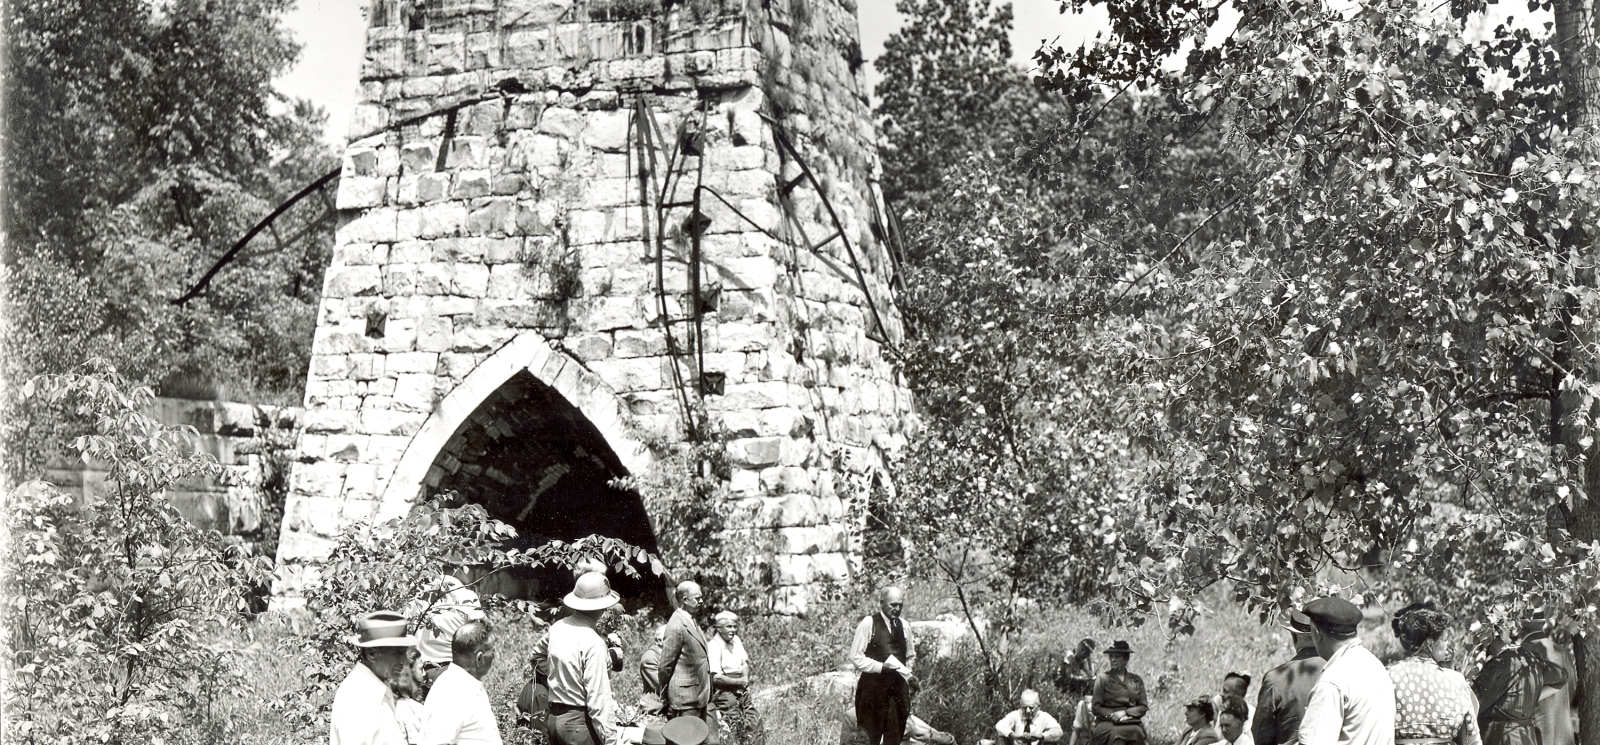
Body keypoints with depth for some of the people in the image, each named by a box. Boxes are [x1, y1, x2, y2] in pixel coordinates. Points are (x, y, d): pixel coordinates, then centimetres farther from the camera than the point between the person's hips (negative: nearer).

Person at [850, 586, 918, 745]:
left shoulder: (903, 625, 12)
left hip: (898, 686, 5)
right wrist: (881, 666, -16)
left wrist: (906, 672, 7)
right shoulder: (868, 623, -5)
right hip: (873, 686, -5)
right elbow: (855, 657, -8)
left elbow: (911, 656, 26)